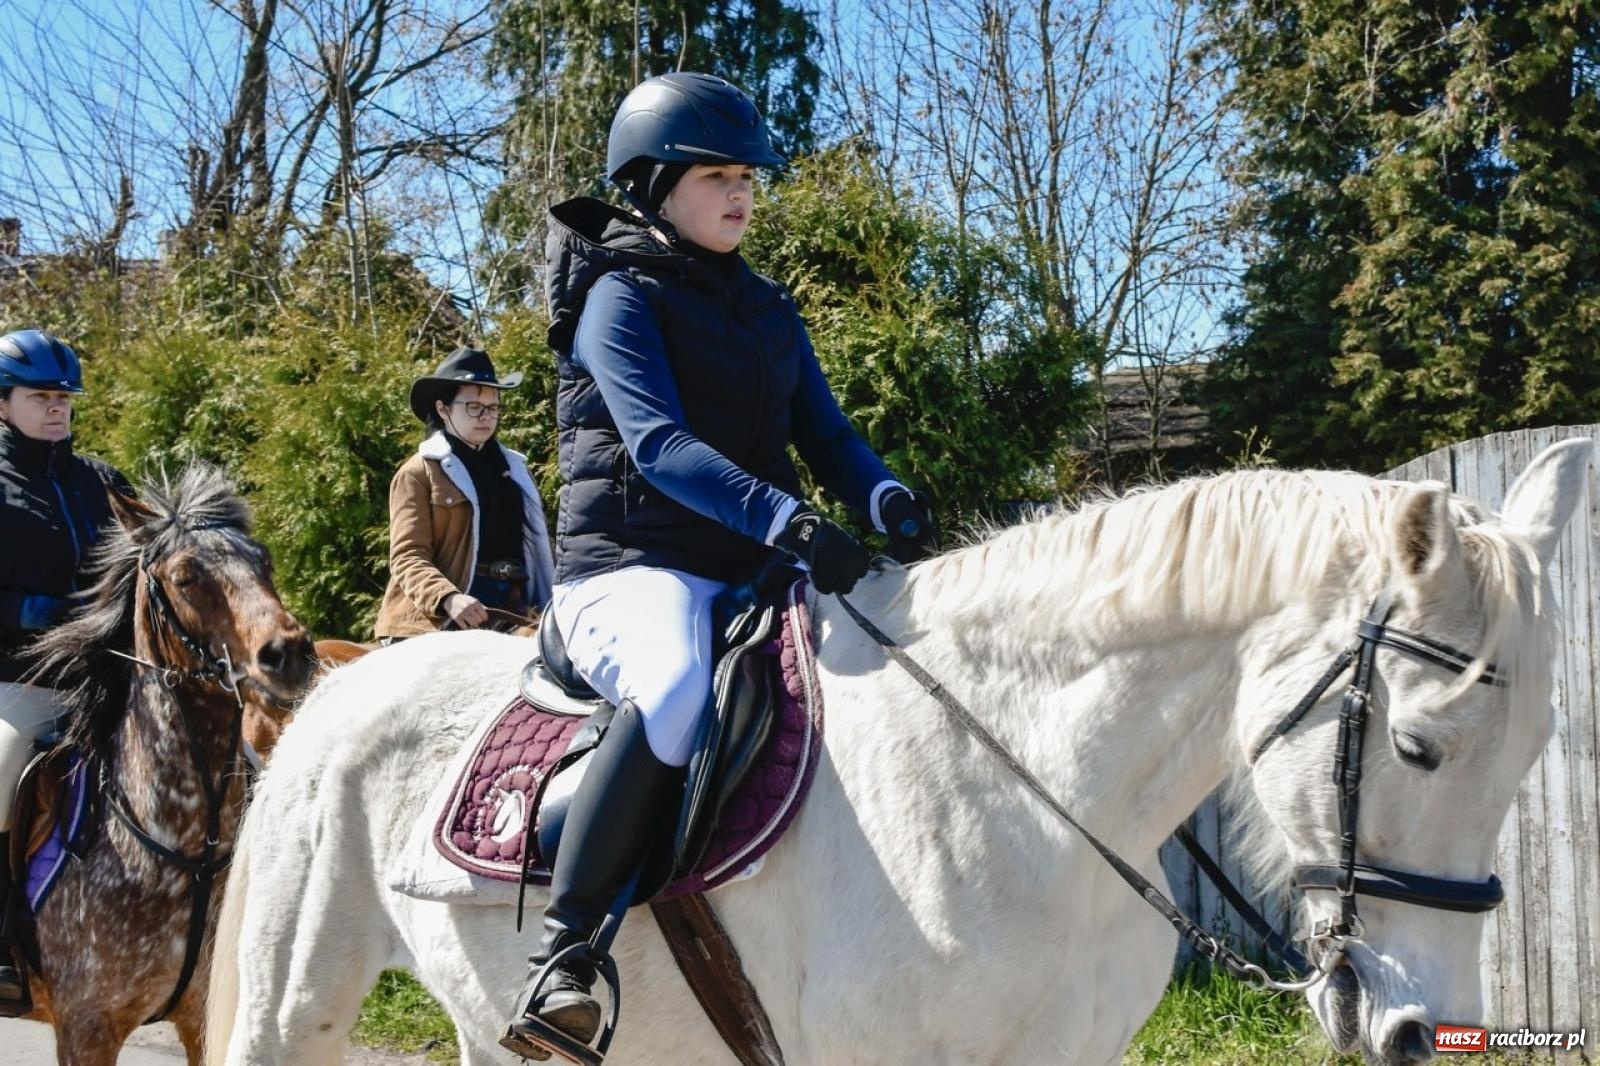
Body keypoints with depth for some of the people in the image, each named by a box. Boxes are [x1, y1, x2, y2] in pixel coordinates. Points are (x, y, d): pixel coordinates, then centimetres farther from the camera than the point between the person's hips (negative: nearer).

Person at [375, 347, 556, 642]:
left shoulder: (513, 466, 19)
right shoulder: (418, 473, 1)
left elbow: (534, 544, 22)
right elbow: (407, 557, -9)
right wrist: (448, 598, -27)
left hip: (509, 620, 5)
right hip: (439, 624, -5)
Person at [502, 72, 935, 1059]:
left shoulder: (769, 312, 20)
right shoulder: (622, 295, -1)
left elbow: (825, 433, 11)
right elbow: (658, 441, -17)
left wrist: (888, 499, -13)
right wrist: (784, 520, -32)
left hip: (754, 573, 8)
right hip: (632, 568, -7)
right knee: (678, 684, -39)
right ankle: (560, 953, -35)